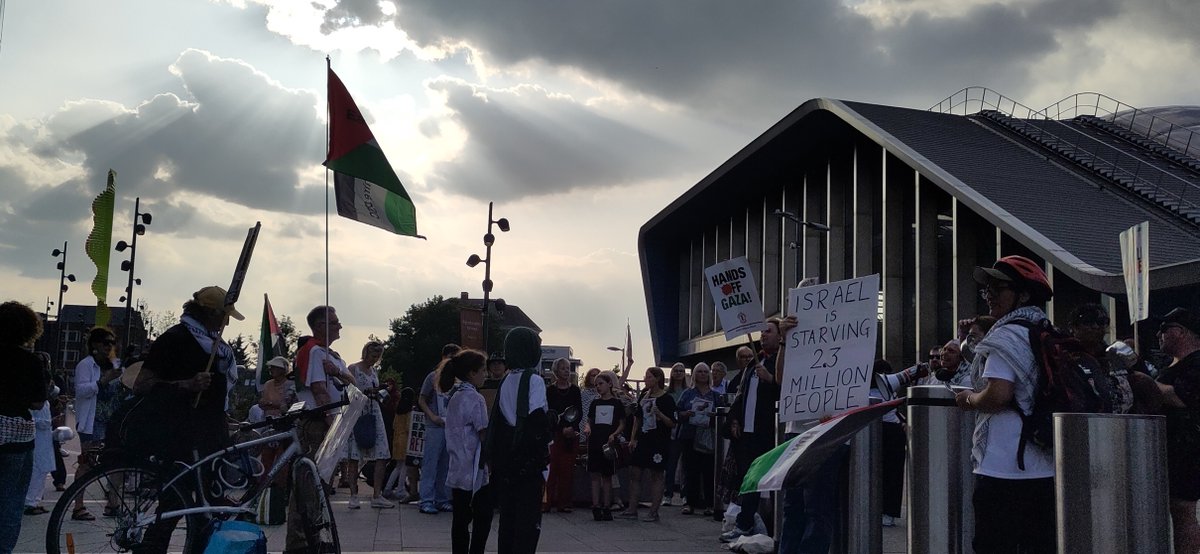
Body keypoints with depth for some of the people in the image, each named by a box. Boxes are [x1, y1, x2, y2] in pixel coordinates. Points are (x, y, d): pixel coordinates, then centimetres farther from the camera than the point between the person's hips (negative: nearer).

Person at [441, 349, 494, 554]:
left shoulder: (455, 396, 12)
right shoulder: (474, 398, -14)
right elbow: (484, 436, -15)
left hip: (458, 470, 8)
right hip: (476, 471, -8)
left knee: (461, 518, 9)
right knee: (483, 518, -1)